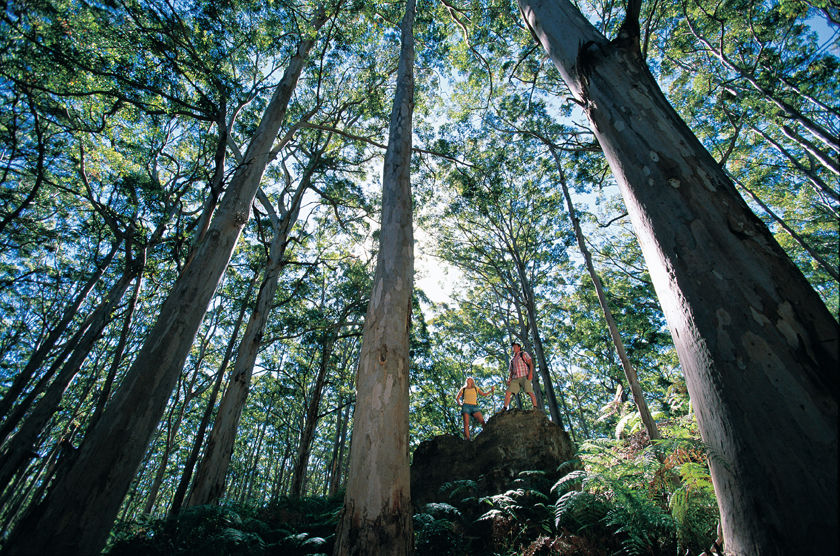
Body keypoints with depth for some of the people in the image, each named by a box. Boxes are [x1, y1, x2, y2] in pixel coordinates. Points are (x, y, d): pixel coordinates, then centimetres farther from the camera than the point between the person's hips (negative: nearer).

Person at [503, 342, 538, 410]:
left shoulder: (524, 354, 13)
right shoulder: (512, 359, 27)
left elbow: (531, 363, -1)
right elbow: (511, 371, 23)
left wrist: (530, 373, -18)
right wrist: (509, 379, 4)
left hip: (525, 377, -5)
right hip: (515, 379, 5)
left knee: (530, 392, -21)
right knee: (508, 392, -10)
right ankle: (504, 409, -12)